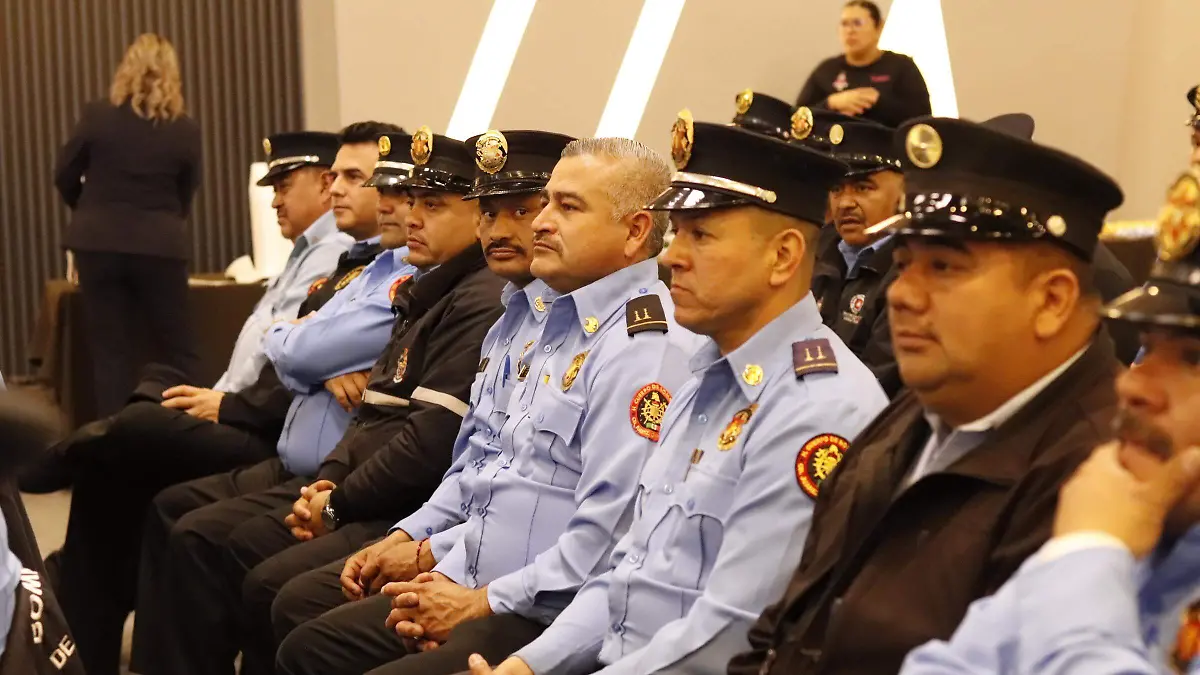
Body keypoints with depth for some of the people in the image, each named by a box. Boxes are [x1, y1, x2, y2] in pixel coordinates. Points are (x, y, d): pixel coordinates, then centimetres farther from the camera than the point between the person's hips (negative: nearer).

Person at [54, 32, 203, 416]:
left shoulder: (96, 116, -4)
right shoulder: (184, 130, -3)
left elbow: (65, 177, 6)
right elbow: (185, 197, 8)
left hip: (99, 244, 1)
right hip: (159, 247, 0)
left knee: (110, 351, 7)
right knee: (176, 351, 9)